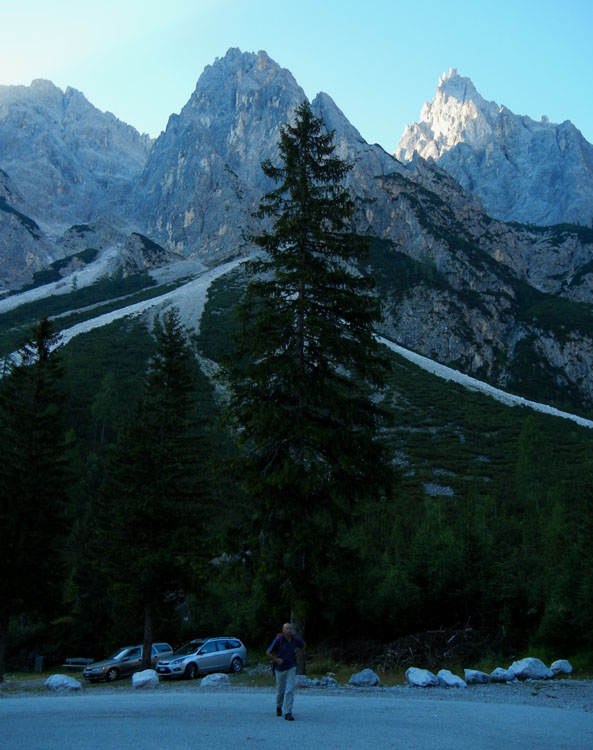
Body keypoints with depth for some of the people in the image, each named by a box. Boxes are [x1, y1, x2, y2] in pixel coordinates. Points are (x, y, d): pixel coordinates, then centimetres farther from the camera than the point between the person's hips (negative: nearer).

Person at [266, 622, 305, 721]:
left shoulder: (295, 639, -7)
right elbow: (268, 652, -11)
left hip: (291, 668, 1)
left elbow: (303, 645, 16)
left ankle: (288, 713, -7)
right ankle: (279, 706, 42)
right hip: (280, 668, -1)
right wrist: (276, 660, -20)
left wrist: (296, 654, 6)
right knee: (280, 690, 14)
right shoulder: (278, 640, -17)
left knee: (290, 690, -10)